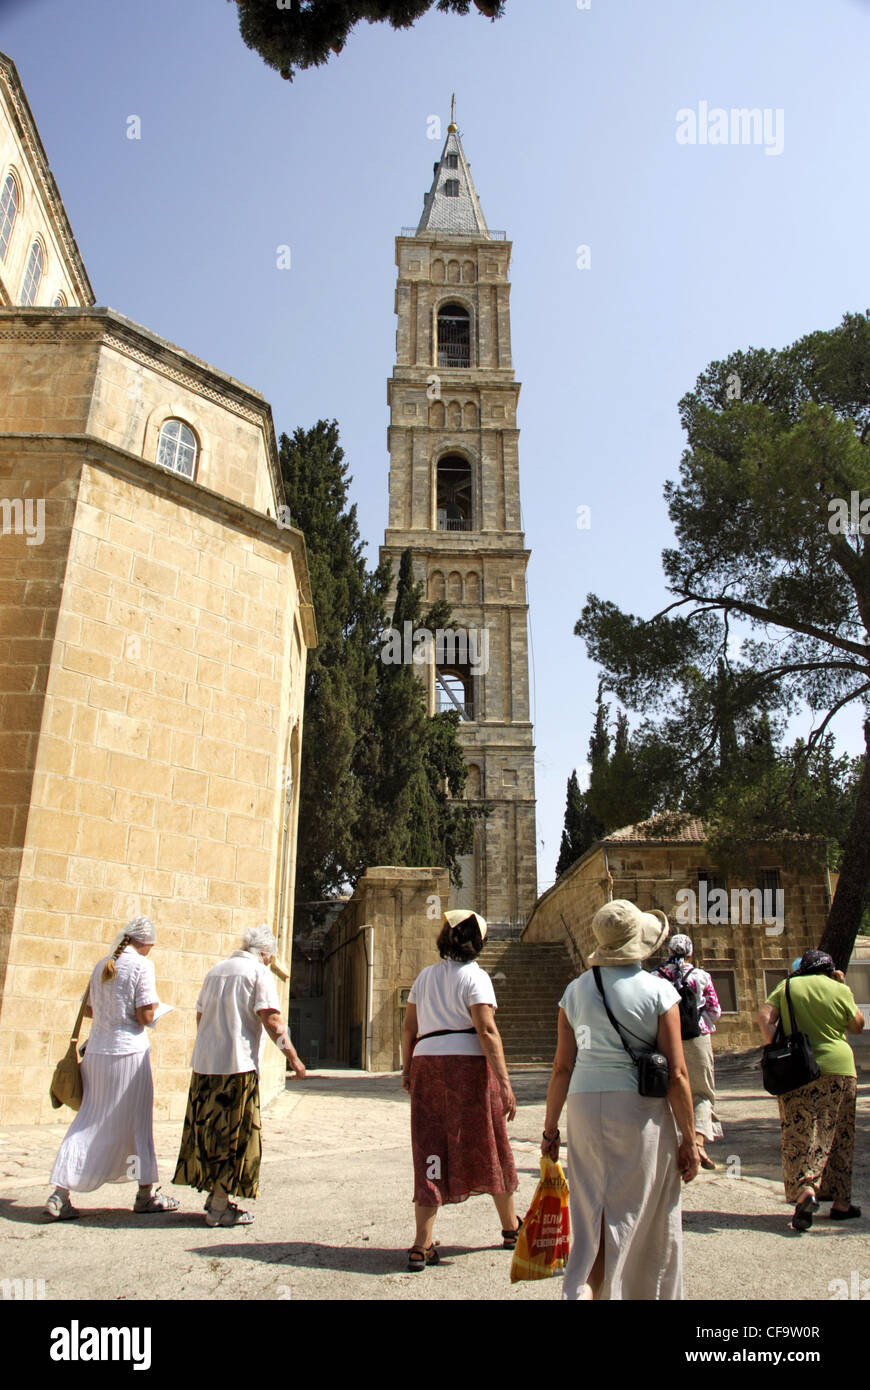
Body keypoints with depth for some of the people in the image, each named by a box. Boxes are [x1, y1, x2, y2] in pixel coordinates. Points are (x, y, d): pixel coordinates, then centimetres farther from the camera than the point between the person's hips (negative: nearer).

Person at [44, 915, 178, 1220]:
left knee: (89, 1121, 13)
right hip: (129, 1051, -6)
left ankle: (60, 1193, 7)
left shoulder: (102, 965, 9)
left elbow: (89, 1010, 16)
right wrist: (153, 1005, 6)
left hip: (97, 1052, 6)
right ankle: (146, 1193, 18)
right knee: (137, 1121, 7)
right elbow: (145, 1016, -15)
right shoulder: (141, 965, -11)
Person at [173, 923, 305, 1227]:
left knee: (209, 1129, 15)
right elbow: (271, 1020, -14)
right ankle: (219, 1207, 5)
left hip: (204, 1063, 7)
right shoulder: (259, 973, -6)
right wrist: (293, 1058, -11)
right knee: (235, 1135, 2)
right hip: (238, 1065, -7)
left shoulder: (215, 971, 15)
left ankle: (215, 1195, 23)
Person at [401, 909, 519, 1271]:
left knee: (431, 1149, 8)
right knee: (488, 1147, 12)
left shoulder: (425, 976, 11)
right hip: (468, 1064, -4)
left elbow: (408, 1027, 12)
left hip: (427, 1064, 4)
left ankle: (421, 1247, 4)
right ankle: (510, 1228, 31)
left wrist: (407, 1069, 21)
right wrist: (504, 1083, -15)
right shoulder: (474, 976, -6)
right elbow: (486, 1030, -15)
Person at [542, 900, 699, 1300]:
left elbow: (562, 1067, 3)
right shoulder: (659, 991, -7)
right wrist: (688, 1138, 1)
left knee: (592, 1216, 13)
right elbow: (677, 1073, -8)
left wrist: (550, 1127, 11)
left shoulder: (576, 989, 2)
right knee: (651, 1221, 15)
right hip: (640, 1107, -3)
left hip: (585, 1104, 3)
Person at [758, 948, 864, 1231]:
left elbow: (765, 1017, -5)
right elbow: (857, 1025, 15)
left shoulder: (788, 986, 5)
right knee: (838, 1136, 12)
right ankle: (841, 1202, 21)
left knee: (801, 1135, 0)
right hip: (838, 1069, 0)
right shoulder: (840, 990, 1)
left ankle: (806, 1190, -21)